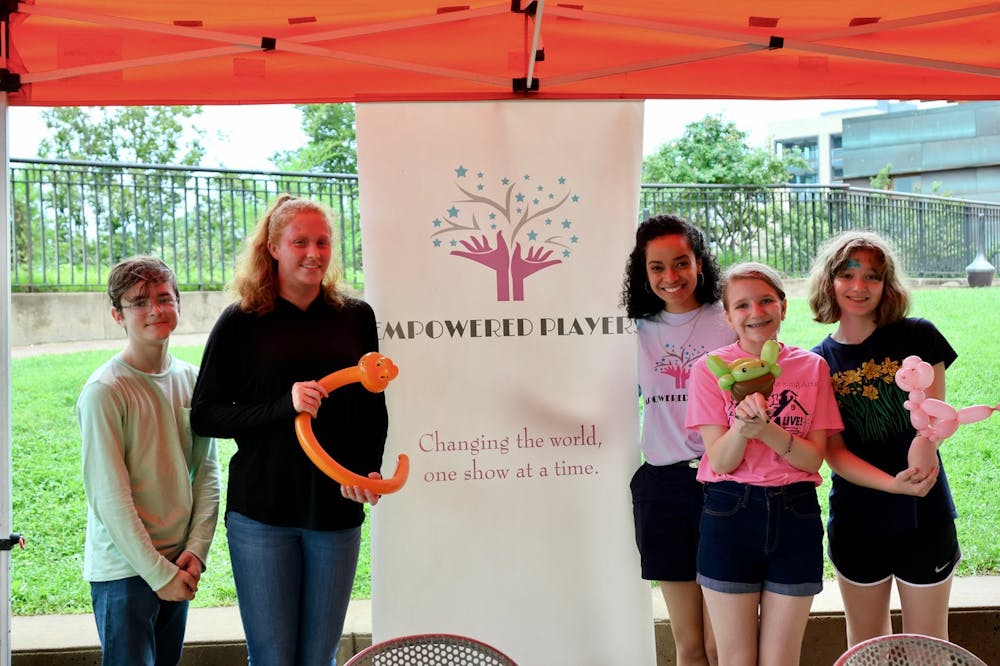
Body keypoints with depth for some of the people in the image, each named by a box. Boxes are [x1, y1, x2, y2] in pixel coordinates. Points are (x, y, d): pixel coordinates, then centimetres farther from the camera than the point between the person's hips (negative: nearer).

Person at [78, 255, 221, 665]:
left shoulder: (190, 380, 4)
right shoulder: (105, 392, -14)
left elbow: (208, 472, 6)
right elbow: (109, 496, -16)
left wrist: (197, 550, -4)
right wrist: (159, 573, -13)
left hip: (177, 566, 6)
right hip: (124, 569, -6)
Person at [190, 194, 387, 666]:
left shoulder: (356, 317, 6)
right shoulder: (241, 323, -2)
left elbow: (374, 407, 14)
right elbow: (204, 416, -5)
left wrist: (368, 469, -3)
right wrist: (283, 405, -18)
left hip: (336, 511, 2)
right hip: (262, 511, -2)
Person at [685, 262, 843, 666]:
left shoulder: (812, 367, 3)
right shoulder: (710, 369, -3)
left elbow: (814, 458, -4)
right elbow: (721, 461, -8)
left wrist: (766, 428, -21)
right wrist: (742, 424, -28)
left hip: (795, 516, 1)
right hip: (730, 514, -1)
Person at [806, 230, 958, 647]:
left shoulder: (917, 337, -4)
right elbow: (834, 452, -7)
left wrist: (924, 441, -31)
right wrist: (893, 484, -23)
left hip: (925, 517, -1)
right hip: (857, 519, 1)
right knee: (865, 645, 17)